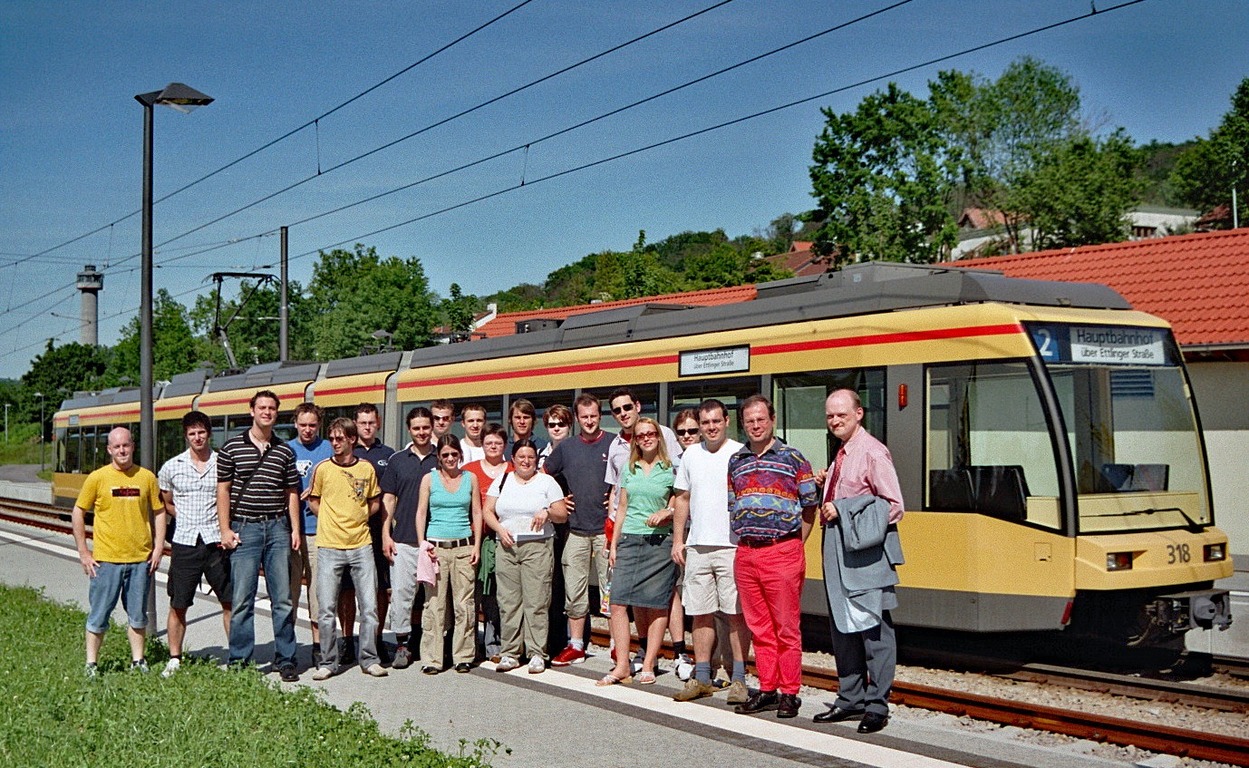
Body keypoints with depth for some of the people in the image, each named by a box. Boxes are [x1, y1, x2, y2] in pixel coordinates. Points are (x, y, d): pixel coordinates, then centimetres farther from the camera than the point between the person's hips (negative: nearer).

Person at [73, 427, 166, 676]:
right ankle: (91, 663, 15)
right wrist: (83, 552, -1)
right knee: (99, 615, 3)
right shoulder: (97, 478, -2)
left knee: (138, 615, 11)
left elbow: (159, 513, 11)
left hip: (141, 559, 2)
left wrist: (159, 547, 3)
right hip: (106, 559, -2)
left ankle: (138, 660, 23)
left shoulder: (147, 477, 3)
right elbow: (78, 513, 4)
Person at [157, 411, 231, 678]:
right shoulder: (171, 468, 6)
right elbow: (166, 504, 19)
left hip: (216, 543, -1)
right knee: (178, 605, 5)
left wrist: (226, 530, -4)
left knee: (230, 602, 2)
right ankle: (174, 660, 17)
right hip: (184, 543, 1)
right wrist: (188, 519, 7)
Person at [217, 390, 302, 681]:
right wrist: (225, 529, -4)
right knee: (242, 599, -1)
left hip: (278, 528, 2)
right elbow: (223, 490, 2)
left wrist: (295, 529, 6)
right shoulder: (232, 447, 2)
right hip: (244, 528, -2)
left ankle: (285, 660, 12)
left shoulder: (285, 451, 10)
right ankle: (238, 660, 8)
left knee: (283, 598, 4)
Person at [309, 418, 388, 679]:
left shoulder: (366, 468, 5)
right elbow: (313, 501, 11)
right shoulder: (322, 468, 1)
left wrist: (357, 519, 4)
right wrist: (333, 522, 4)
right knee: (327, 608, 0)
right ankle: (326, 663, 10)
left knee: (369, 607, 2)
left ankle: (369, 660, 13)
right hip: (330, 547, -1)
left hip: (361, 545, 1)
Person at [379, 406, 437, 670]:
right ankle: (402, 643, 4)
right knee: (401, 591, -4)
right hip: (403, 539, 0)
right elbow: (388, 500, 8)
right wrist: (386, 535, 0)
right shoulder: (397, 460, 9)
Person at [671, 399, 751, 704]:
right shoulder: (691, 454, 12)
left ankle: (738, 679, 5)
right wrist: (678, 539, 13)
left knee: (736, 613, -1)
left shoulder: (741, 454, -3)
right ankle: (702, 678, 17)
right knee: (701, 614, 9)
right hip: (697, 546, 5)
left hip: (732, 546, -5)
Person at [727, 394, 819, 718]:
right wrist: (745, 539, 10)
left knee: (787, 627, -1)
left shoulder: (793, 458, 0)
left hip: (782, 552, -4)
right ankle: (767, 690, 17)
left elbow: (809, 506, 2)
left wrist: (793, 545, 0)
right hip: (746, 554, 5)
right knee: (759, 627, 9)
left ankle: (789, 694, 6)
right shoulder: (736, 461, 13)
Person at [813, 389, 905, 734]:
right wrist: (826, 499, 6)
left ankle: (877, 705, 2)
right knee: (842, 628, 12)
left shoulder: (873, 452, -10)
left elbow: (893, 507, -13)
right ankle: (850, 699, 22)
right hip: (838, 551, 9)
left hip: (867, 554, -9)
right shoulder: (840, 456, 16)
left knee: (873, 628, -4)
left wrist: (842, 510, -15)